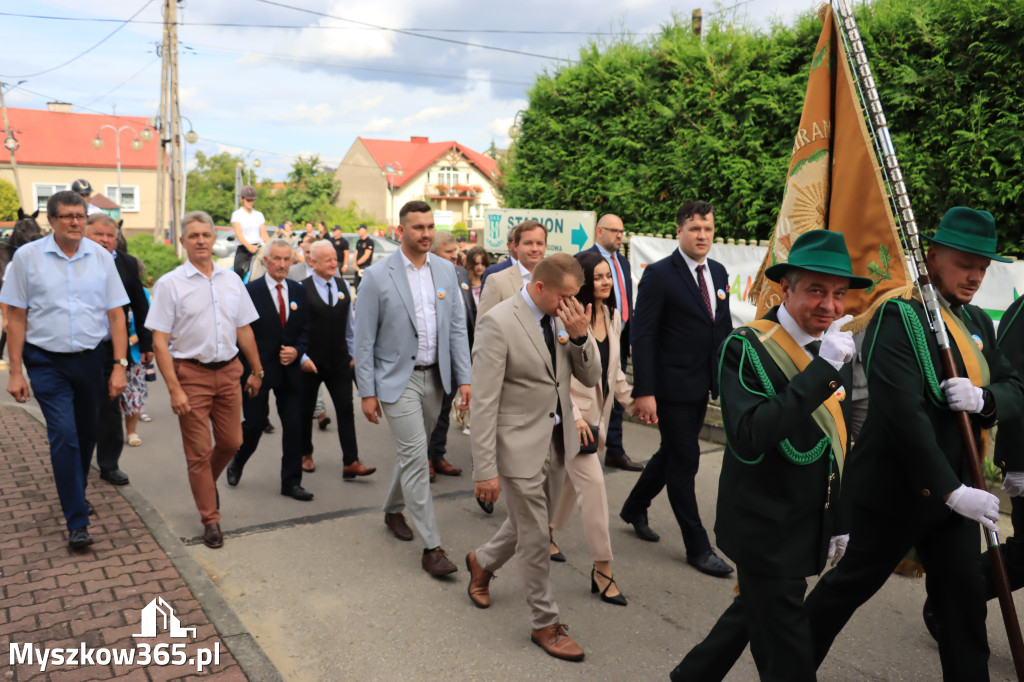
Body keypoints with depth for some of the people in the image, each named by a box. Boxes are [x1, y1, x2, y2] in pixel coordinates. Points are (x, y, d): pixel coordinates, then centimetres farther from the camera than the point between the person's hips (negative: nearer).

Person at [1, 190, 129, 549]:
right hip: (47, 361, -2)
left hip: (90, 358, 3)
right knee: (64, 436, -9)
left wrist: (119, 365, -3)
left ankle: (75, 495, 37)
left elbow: (116, 314, 3)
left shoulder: (101, 257, 2)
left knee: (86, 434, 13)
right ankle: (77, 522, -1)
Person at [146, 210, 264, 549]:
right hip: (191, 374, -4)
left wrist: (256, 371, 14)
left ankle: (206, 483, 43)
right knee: (198, 451, 4)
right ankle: (211, 520, 19)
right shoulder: (170, 284, -5)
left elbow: (244, 329, 14)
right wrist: (174, 389, -15)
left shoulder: (231, 280, 8)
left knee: (231, 442, 11)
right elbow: (160, 341, -9)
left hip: (228, 371, 4)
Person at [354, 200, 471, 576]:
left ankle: (393, 510, 43)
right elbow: (364, 339, -7)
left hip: (435, 377, 5)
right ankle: (431, 547, 0)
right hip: (398, 378, -5)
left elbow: (457, 327, 6)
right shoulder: (377, 277, -9)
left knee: (413, 453, 18)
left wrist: (464, 378, 1)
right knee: (416, 457, -7)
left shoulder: (446, 270, 4)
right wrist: (367, 392, -9)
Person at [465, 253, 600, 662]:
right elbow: (483, 403, -19)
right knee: (535, 537, 7)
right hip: (521, 445, -7)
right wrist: (485, 470, -19)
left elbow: (590, 378, 3)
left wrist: (580, 337, -15)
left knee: (528, 523, 23)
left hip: (558, 440, 7)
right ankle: (545, 624, 27)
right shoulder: (499, 322, -19)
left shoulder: (563, 318, 1)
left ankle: (482, 561, 51)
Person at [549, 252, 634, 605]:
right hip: (572, 413, -8)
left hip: (597, 414, 8)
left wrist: (632, 400, 10)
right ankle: (602, 568, 1)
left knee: (570, 478, 20)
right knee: (593, 483, -9)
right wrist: (573, 414, -21)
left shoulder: (612, 317, 8)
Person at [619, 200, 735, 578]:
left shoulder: (718, 272, 9)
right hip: (672, 386, -7)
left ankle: (634, 508, 42)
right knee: (684, 462, 1)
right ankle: (697, 547, 14)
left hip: (702, 387, 7)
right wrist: (644, 392, -19)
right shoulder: (659, 274, -12)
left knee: (672, 453, 20)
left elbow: (724, 327, 15)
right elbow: (642, 336, -15)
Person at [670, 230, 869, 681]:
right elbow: (749, 437, -33)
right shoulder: (746, 348, -18)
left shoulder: (838, 351, 6)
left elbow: (837, 444, 16)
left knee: (755, 612, 24)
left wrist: (839, 523, 18)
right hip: (764, 528, -8)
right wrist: (823, 368, -33)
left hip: (811, 525, 8)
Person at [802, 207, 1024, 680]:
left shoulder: (976, 322, 10)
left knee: (964, 595, 11)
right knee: (854, 582, 8)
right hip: (897, 488, -7)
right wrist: (950, 491, -26)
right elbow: (904, 412, -26)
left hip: (953, 485, 7)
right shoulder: (899, 317, -18)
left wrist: (985, 398, -16)